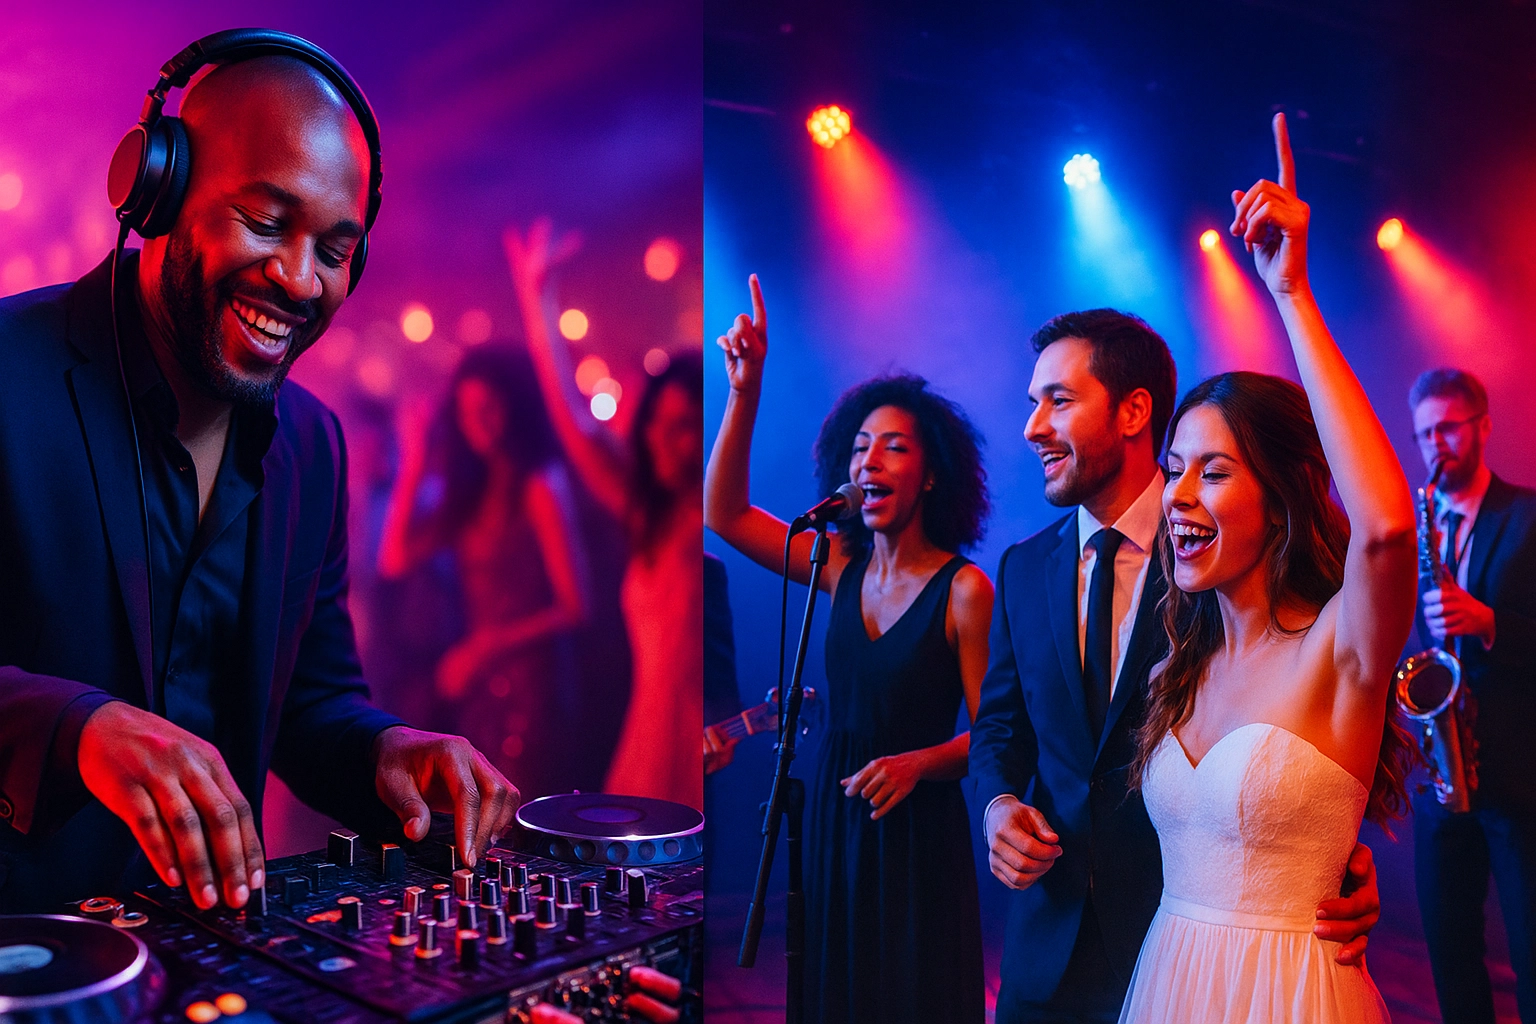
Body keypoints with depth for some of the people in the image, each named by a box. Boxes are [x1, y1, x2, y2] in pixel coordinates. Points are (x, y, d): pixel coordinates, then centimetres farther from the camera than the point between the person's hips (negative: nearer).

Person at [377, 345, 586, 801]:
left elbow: (573, 607, -12)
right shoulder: (470, 489, 13)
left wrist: (485, 648, -13)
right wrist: (412, 468, 5)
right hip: (472, 685, 7)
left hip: (526, 681, -6)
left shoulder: (539, 487, -8)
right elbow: (393, 562, 6)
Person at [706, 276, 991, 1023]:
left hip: (918, 829, -4)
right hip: (832, 819, 4)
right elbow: (723, 513, -4)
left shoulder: (963, 588, -13)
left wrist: (917, 763, -27)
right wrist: (745, 392, -11)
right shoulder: (841, 565, 0)